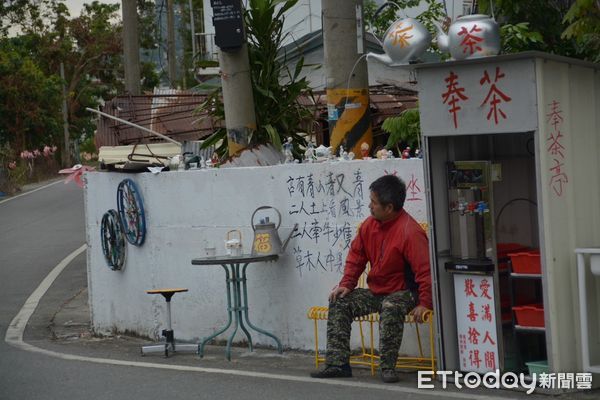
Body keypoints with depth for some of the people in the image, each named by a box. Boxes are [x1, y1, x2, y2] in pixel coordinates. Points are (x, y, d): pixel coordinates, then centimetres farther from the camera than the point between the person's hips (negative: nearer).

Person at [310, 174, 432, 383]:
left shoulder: (410, 232, -23)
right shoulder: (369, 225, 1)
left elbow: (425, 270, -24)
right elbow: (356, 255, 11)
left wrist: (424, 304, -27)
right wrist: (346, 284, -1)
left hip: (403, 292, -8)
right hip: (375, 291, 8)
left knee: (391, 308, -39)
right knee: (339, 303, -4)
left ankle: (387, 367, -27)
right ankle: (337, 363, -6)